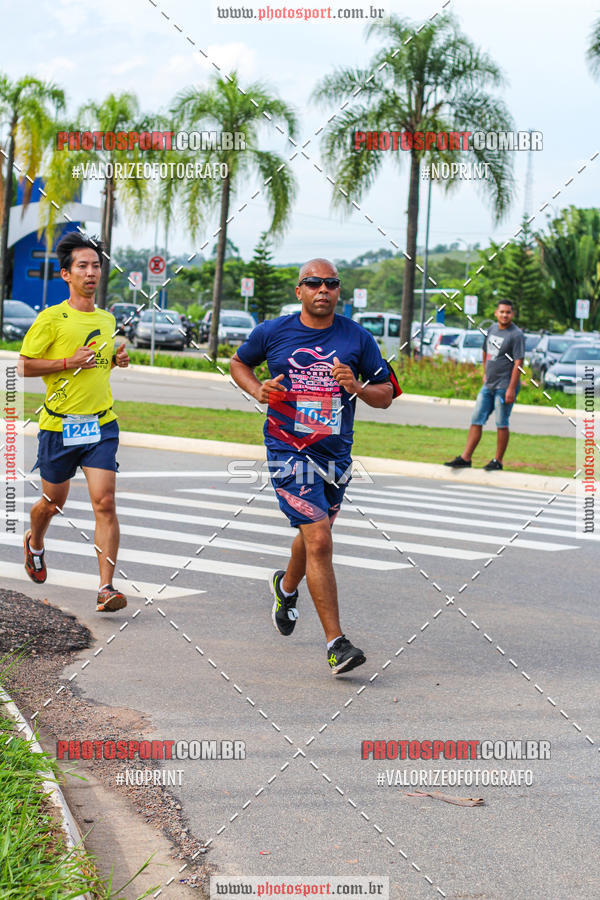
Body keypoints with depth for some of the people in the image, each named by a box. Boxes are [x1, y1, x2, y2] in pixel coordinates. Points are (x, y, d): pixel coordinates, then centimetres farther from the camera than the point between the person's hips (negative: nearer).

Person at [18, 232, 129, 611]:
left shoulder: (108, 319, 11)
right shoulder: (51, 318, -7)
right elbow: (23, 365, -7)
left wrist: (117, 359, 5)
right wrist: (69, 362, -17)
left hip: (101, 425, 3)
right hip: (59, 424, -3)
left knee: (105, 502, -12)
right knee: (54, 502, 14)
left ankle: (107, 587, -12)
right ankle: (35, 542, 49)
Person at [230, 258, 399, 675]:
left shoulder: (358, 338, 1)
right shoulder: (273, 332, -1)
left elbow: (386, 395, 6)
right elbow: (239, 363, 17)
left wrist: (357, 387, -15)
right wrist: (256, 390, -3)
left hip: (335, 453, 4)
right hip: (289, 450, -4)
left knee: (314, 535, 21)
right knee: (319, 540, -16)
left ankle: (287, 586, 56)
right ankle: (336, 643, -13)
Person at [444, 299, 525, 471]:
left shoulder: (516, 335, -11)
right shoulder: (492, 328, 12)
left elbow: (518, 363, -16)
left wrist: (511, 389, -20)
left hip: (505, 386, -7)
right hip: (488, 385, 7)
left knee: (501, 424, -3)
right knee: (476, 420, 5)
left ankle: (498, 461, 5)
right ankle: (465, 458, 7)